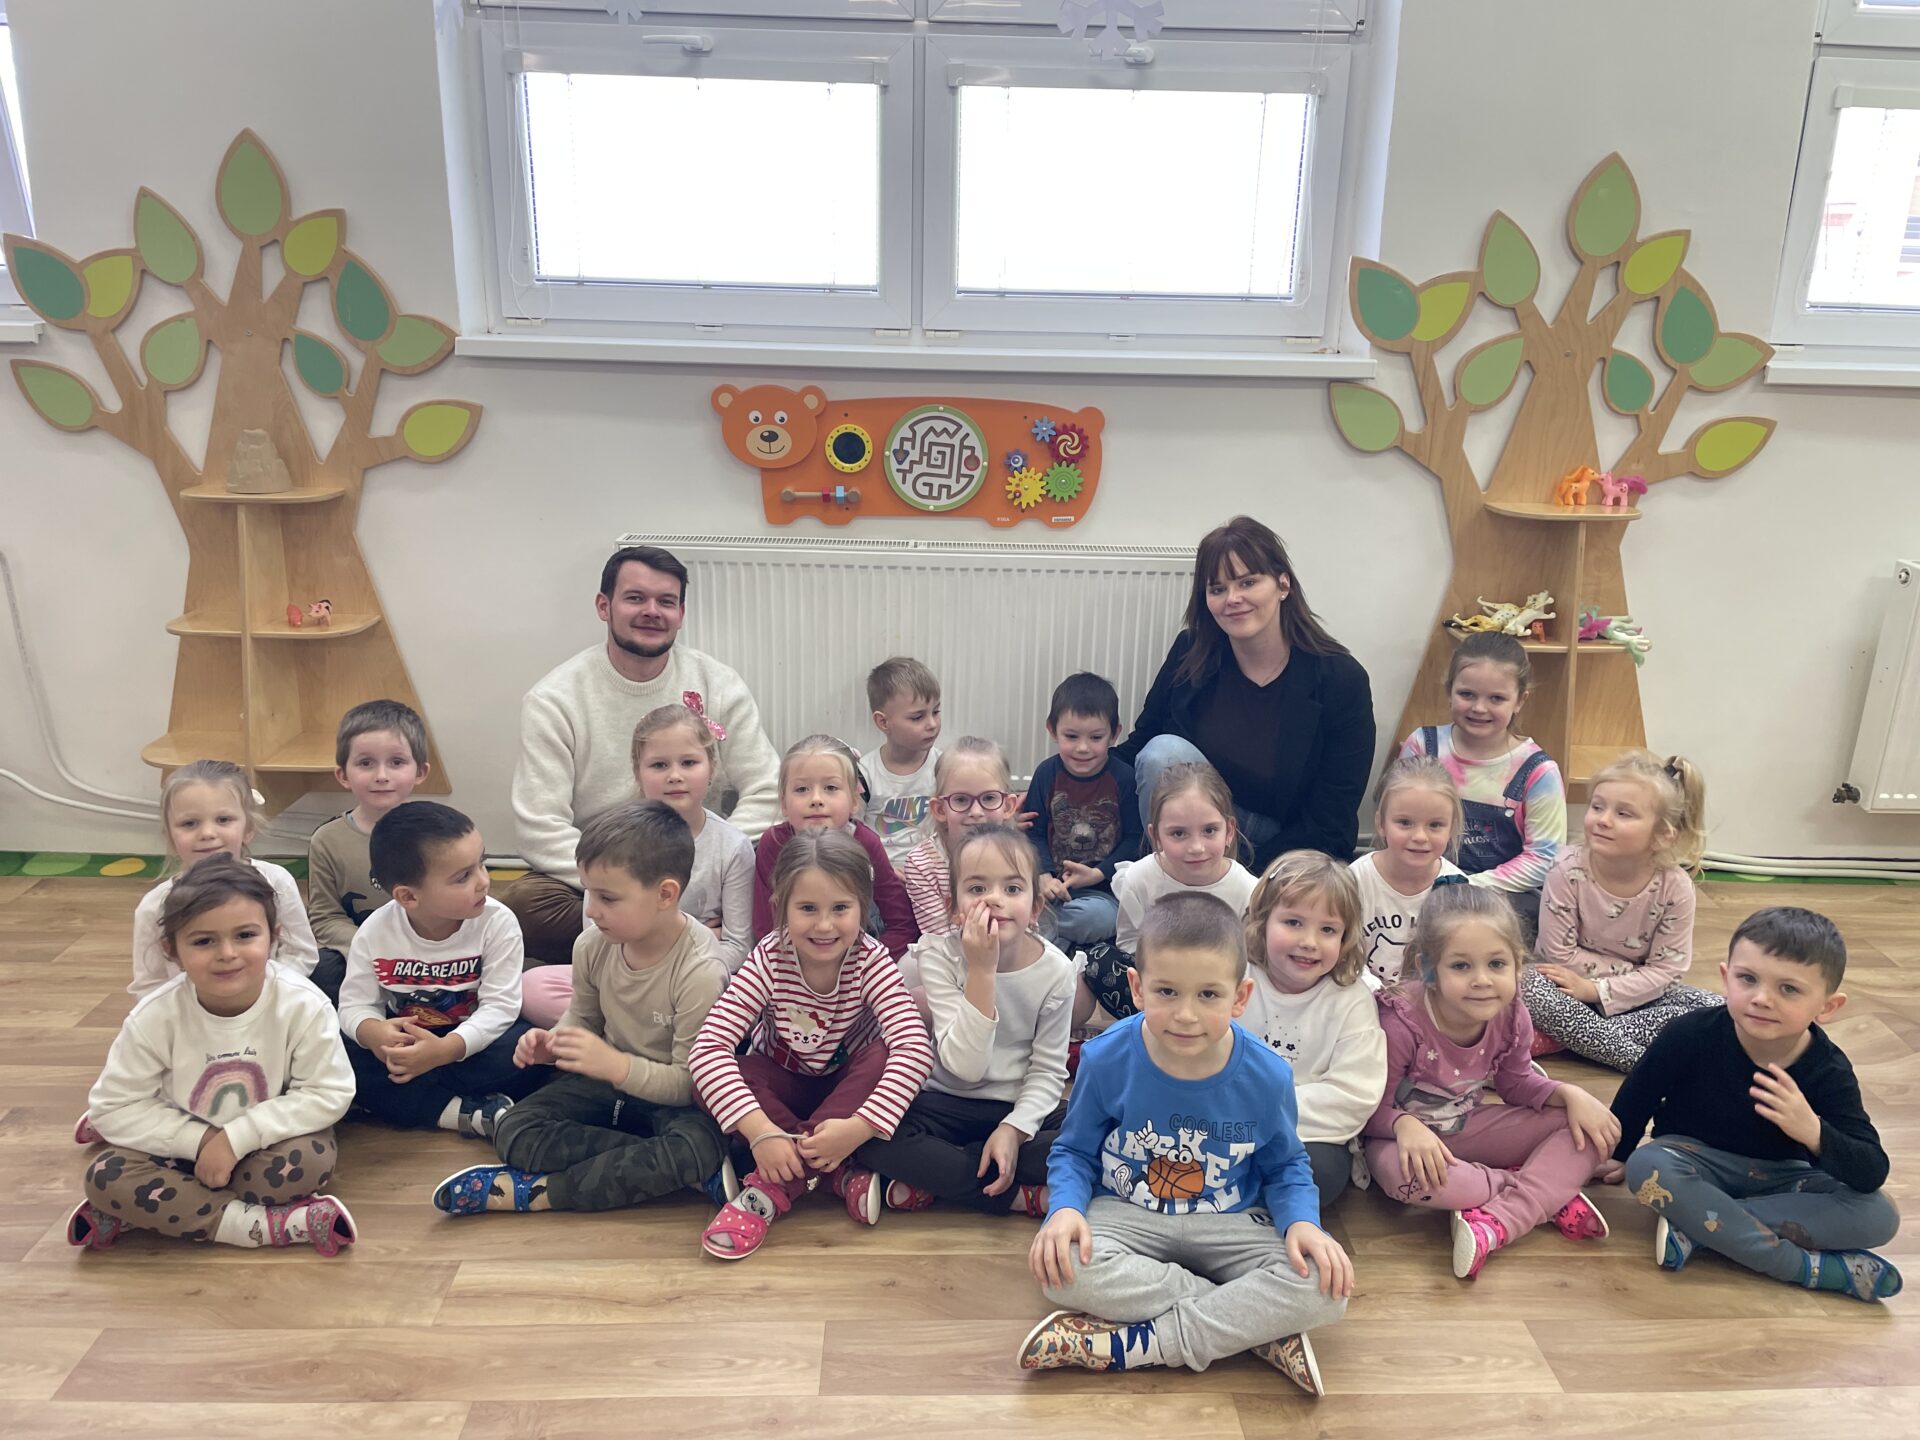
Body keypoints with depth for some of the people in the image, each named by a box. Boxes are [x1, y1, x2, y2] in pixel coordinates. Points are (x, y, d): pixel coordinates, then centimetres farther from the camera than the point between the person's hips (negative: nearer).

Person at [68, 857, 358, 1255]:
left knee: (312, 1159, -32)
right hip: (185, 1147, 2)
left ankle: (144, 1213, -17)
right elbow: (113, 1107, -11)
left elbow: (328, 1094, -18)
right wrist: (199, 1140, -22)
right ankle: (268, 1225, -26)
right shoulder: (157, 1014, -19)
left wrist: (238, 1137, -26)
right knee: (105, 1176, -24)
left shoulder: (303, 1005, -24)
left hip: (266, 1143, -1)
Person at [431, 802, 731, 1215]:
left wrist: (616, 1065, -36)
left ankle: (535, 1191, -24)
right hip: (607, 1079, 6)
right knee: (514, 1133, -15)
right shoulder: (593, 945, -10)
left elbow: (691, 1082, -23)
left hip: (672, 1098, -5)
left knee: (699, 1144, -37)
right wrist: (552, 1043, -13)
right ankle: (662, 1169, -21)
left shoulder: (701, 973, -27)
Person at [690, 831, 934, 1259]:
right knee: (709, 1077, -29)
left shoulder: (871, 961, -24)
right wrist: (760, 1130, -44)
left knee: (884, 1058, -33)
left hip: (846, 1087, 0)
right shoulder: (769, 959, -24)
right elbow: (708, 1046, -33)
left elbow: (915, 1048, -36)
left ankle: (773, 1188, -32)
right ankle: (841, 1175, -28)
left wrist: (860, 1126, -47)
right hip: (782, 1087, 0)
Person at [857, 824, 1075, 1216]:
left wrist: (1014, 1129, -21)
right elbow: (965, 1066, -23)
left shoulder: (1055, 969, -10)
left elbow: (1048, 1071, -4)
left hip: (1021, 1110, 1)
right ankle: (1023, 1197, -21)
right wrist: (982, 971, -30)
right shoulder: (939, 955, -14)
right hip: (947, 1103, -1)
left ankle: (927, 1183, -21)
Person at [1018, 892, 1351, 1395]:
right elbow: (1074, 1152, -1)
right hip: (1125, 1217, 0)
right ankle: (1255, 1326, -20)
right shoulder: (1106, 1060, -16)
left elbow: (1286, 1166, 4)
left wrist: (1302, 1221, -18)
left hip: (1231, 1226, 1)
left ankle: (1128, 1345, -22)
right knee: (1062, 1266, -33)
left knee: (1323, 1286, -26)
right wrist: (1065, 1207, -23)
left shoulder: (1267, 1077, -13)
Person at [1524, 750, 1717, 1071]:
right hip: (1578, 987, -2)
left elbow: (1667, 969, -12)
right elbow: (1561, 954, -15)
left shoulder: (1675, 886, -15)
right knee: (1528, 985, -32)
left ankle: (1571, 1035, -25)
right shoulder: (1568, 870, -19)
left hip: (1638, 994, 2)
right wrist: (1635, 972, -17)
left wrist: (1595, 990, -21)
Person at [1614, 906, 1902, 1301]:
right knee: (1647, 1167, -35)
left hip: (1779, 1178, 2)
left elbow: (1873, 1173, -20)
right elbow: (1635, 1098, -7)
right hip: (1696, 1160, -2)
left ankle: (1694, 1227, -28)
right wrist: (1613, 1156, 4)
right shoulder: (1691, 1035, -22)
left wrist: (1814, 1133, -39)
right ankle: (1813, 1267, -28)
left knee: (1880, 1216, -22)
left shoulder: (1829, 1072, -15)